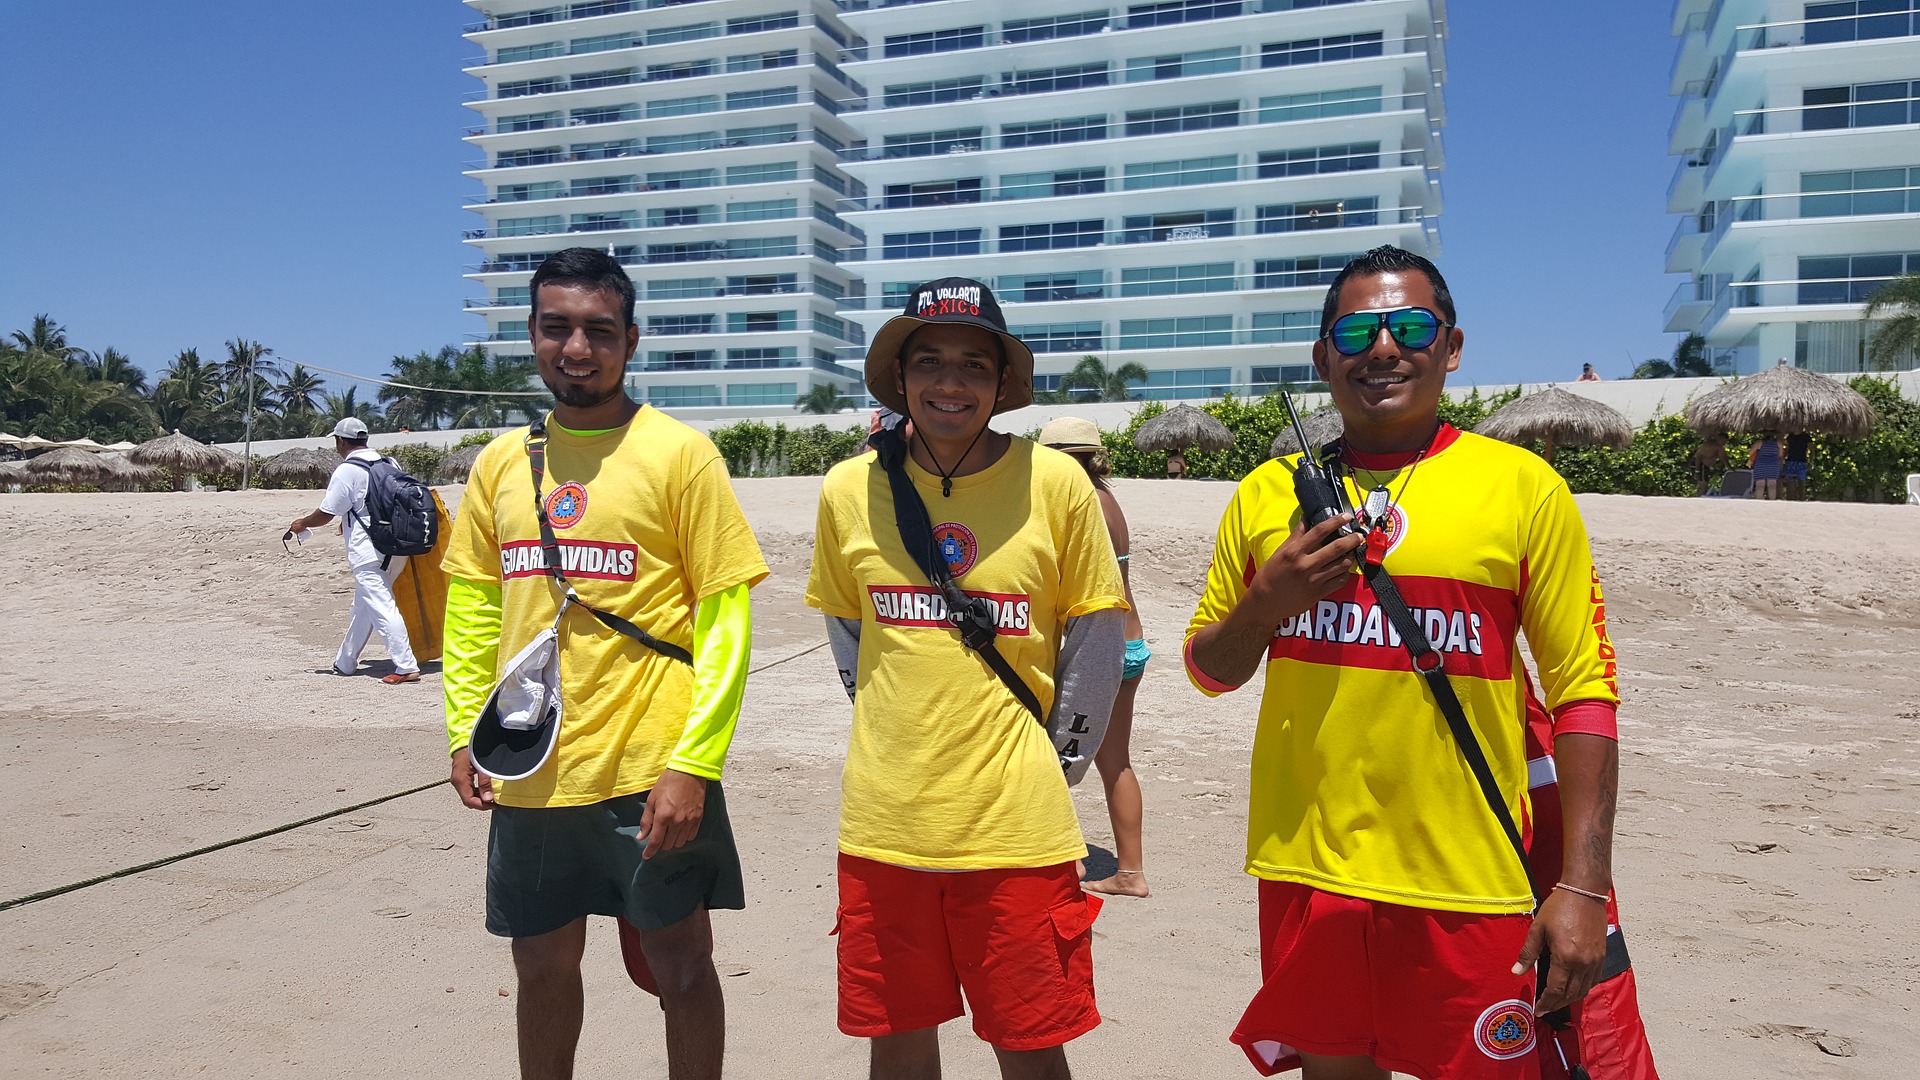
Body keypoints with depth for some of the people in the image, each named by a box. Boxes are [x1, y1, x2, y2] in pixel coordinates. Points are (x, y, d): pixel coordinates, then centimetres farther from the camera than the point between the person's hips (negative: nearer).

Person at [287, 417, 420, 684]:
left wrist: (302, 524, 15)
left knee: (381, 606, -8)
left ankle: (406, 667, -13)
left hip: (368, 551, -8)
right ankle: (345, 662, 31)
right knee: (362, 604, 19)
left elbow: (327, 513, -7)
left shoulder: (346, 471, -10)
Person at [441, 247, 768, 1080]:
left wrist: (693, 764, -16)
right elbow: (471, 605, 14)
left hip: (651, 770, -4)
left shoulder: (679, 454, -8)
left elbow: (725, 622, -10)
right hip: (530, 772, 5)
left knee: (680, 964, 9)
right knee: (543, 966, 18)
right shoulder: (501, 463, 7)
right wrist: (467, 730, 5)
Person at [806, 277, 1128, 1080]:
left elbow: (1097, 631, 2)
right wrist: (891, 734, 11)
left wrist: (1060, 759, 4)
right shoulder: (849, 489, -1)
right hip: (883, 819, 2)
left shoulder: (1055, 482, -7)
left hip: (1016, 824, -2)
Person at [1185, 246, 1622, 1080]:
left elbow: (1583, 690, -3)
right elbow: (1208, 671, 12)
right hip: (1306, 866, 3)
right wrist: (1263, 605, -9)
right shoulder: (1268, 492, 5)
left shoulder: (1523, 485, -2)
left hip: (1465, 883, -2)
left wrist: (1583, 885, -8)